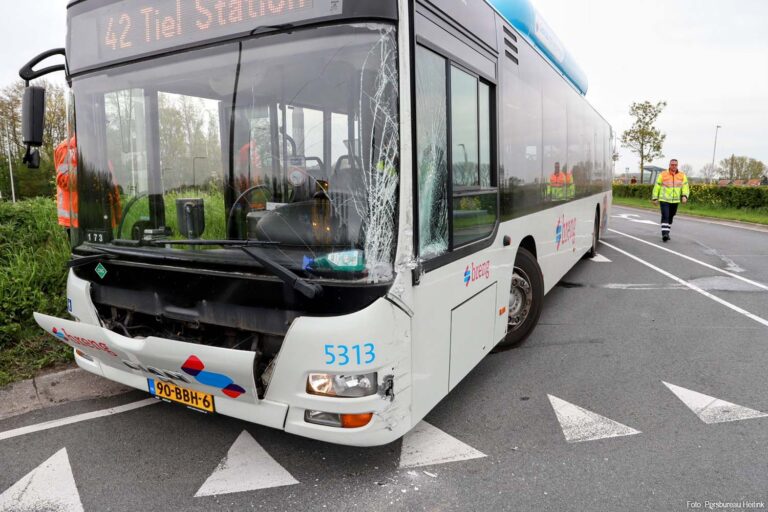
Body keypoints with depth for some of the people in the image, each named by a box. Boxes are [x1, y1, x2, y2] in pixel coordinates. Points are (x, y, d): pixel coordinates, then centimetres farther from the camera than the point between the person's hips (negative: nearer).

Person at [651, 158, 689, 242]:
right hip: (664, 200, -3)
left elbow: (685, 187, 0)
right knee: (665, 217, -15)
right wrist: (655, 198, -1)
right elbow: (657, 187, 1)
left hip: (675, 201, 3)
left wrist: (684, 196, -17)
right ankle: (664, 233, -18)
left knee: (670, 217, 13)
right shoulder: (663, 175, -2)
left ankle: (667, 233, 25)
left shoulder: (682, 176, 4)